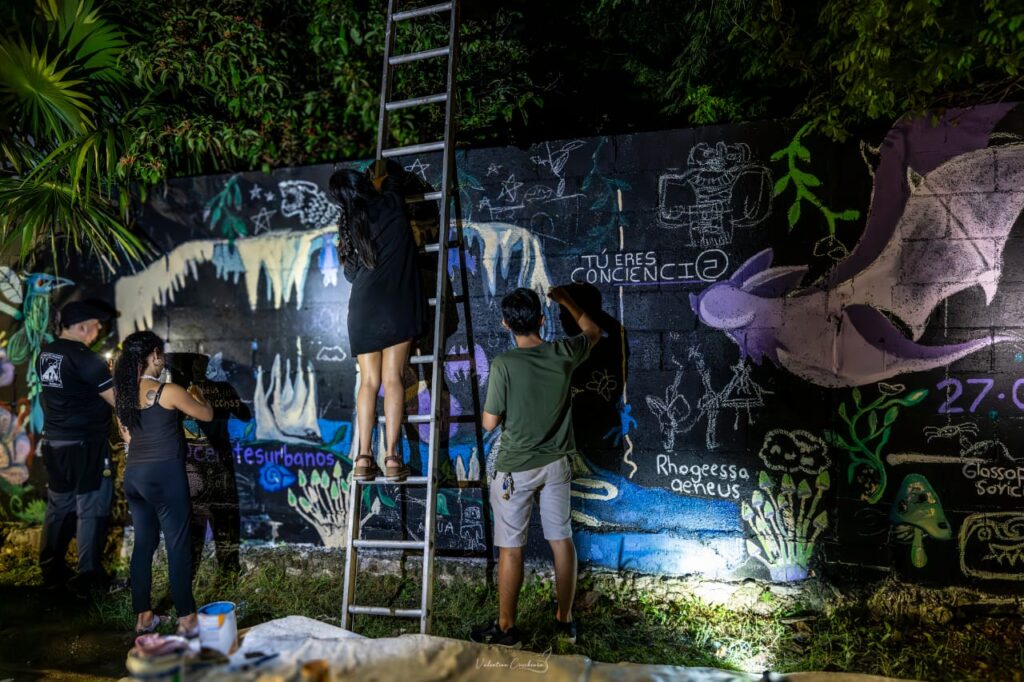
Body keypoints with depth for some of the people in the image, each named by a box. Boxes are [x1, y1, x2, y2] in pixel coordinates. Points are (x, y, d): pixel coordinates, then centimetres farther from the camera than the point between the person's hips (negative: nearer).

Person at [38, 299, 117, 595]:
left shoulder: (45, 354, 7)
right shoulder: (84, 359, -18)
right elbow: (117, 400, -17)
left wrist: (106, 375, 14)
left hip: (53, 442, 8)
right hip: (85, 445, -8)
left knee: (58, 506, 17)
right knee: (91, 510, 1)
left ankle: (51, 570, 26)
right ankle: (88, 577, 6)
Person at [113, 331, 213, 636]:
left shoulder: (124, 394, 7)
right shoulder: (168, 391, -12)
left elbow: (129, 436, 17)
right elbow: (206, 415, 0)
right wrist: (196, 395, 19)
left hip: (134, 474, 7)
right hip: (164, 475, -7)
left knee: (143, 544, 14)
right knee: (178, 546, 0)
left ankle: (143, 616, 20)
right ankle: (187, 618, 6)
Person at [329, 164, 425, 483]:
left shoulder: (347, 225, 12)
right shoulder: (391, 205, 5)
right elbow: (391, 181, 29)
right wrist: (382, 181, 48)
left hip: (363, 306, 2)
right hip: (396, 303, -2)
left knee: (369, 381, 4)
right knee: (392, 378, -5)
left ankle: (363, 458, -3)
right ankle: (391, 457, -10)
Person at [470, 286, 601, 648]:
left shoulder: (504, 364, -20)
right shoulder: (563, 354, -7)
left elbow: (489, 422, -13)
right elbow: (593, 331, 16)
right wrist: (566, 301, 27)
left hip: (516, 468, -4)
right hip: (557, 464, 5)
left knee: (510, 547, 6)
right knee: (562, 540, 14)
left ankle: (507, 628, 18)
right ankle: (565, 620, 26)